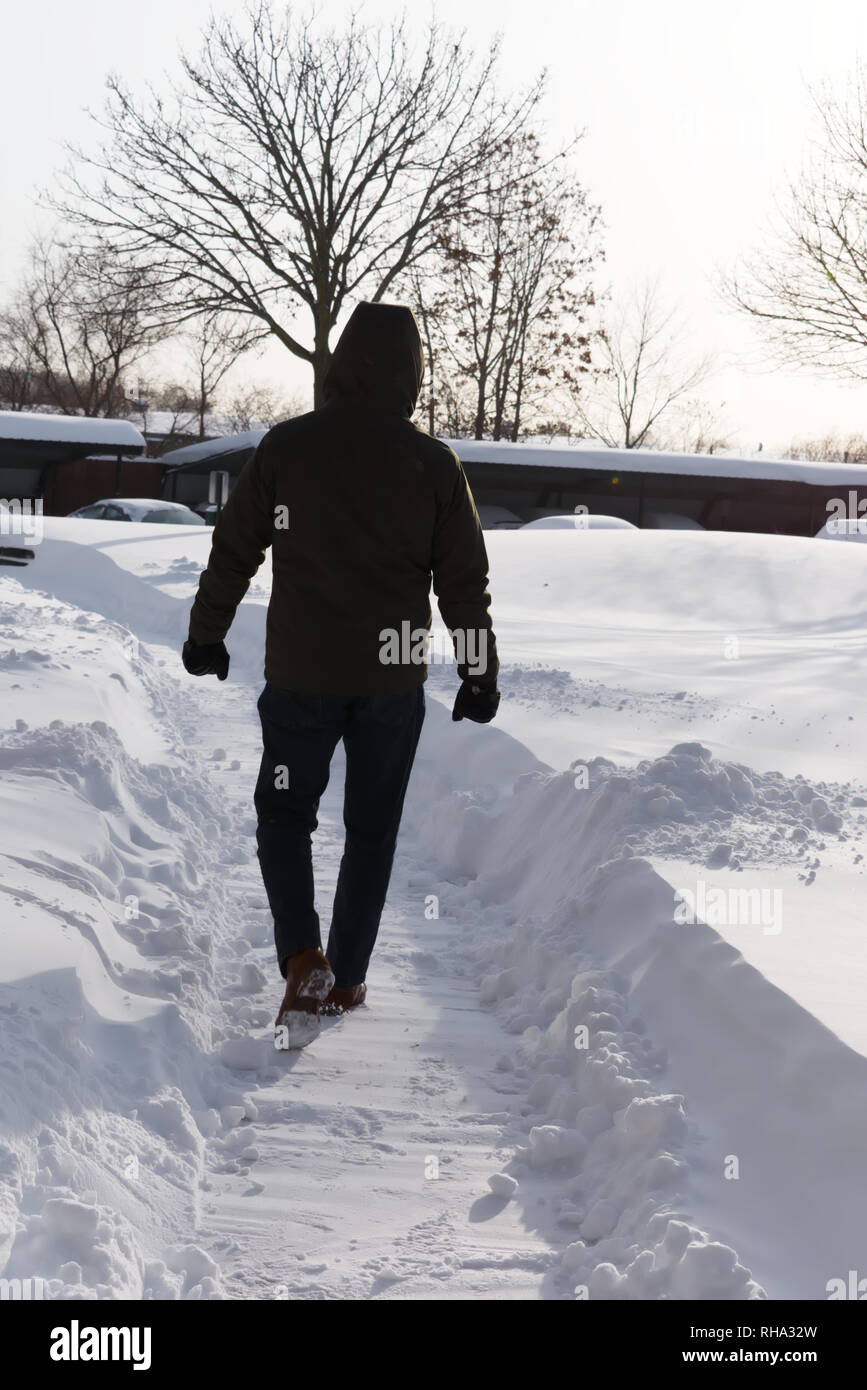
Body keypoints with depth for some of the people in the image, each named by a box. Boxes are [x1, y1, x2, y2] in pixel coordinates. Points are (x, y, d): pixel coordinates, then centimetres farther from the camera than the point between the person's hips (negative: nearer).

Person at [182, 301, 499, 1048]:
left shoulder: (285, 448, -6)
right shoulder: (435, 463, -4)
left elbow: (233, 552, 2)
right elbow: (465, 580, 0)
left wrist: (206, 635, 16)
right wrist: (480, 673, 11)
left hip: (301, 672, -1)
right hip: (395, 677, 1)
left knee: (285, 813, 13)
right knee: (372, 827, 14)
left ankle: (303, 957, -7)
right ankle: (347, 978, 18)